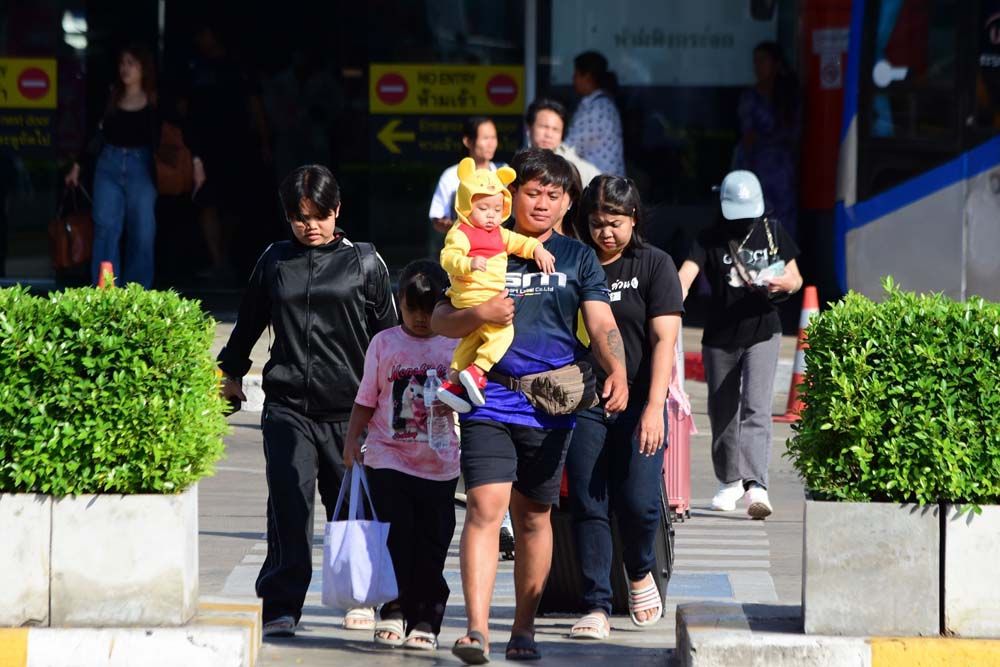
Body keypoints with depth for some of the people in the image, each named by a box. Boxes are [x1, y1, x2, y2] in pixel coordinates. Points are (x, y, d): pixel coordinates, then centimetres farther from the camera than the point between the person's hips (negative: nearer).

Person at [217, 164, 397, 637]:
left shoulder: (364, 263, 4)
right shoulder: (275, 261, 10)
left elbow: (388, 334, 8)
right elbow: (248, 323, 24)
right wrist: (231, 372, 30)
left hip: (349, 408, -1)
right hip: (287, 407, 1)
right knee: (288, 507, -9)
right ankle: (281, 607, -7)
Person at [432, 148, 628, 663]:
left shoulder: (577, 258, 10)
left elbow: (601, 324, -1)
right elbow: (441, 320, 7)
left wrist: (617, 370, -20)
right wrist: (478, 314, -14)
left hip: (549, 405, 1)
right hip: (489, 399, -1)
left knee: (533, 517, 9)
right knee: (485, 507, -14)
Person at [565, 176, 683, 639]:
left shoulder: (654, 264, 1)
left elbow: (664, 340, -5)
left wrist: (654, 408, -14)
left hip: (639, 402, -2)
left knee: (638, 501, -9)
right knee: (587, 504, -3)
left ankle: (640, 572, 22)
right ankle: (597, 608, 3)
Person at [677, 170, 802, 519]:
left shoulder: (773, 232, 2)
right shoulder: (711, 238, -4)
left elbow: (795, 279, 11)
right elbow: (686, 274, -18)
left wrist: (783, 283, -14)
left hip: (762, 334, -1)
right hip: (719, 337, 1)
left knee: (755, 409, -16)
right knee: (722, 412, 11)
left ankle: (756, 486, -27)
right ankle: (730, 481, 31)